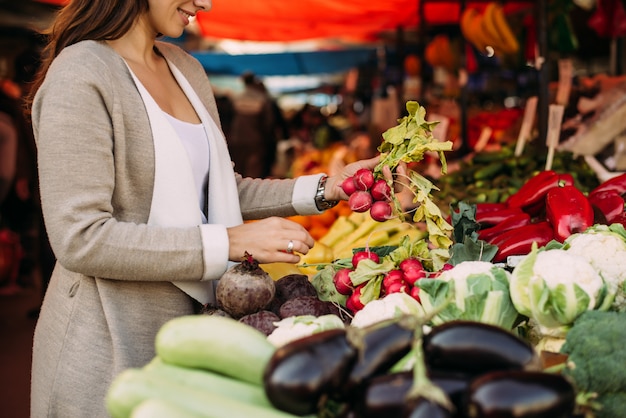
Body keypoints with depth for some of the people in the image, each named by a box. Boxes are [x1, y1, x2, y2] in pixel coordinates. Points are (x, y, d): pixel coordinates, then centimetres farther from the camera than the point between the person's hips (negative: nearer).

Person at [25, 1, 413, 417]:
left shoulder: (187, 68, 9)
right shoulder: (81, 75, -16)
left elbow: (221, 189, 15)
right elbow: (80, 240, -22)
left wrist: (325, 188, 4)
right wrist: (230, 243, -24)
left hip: (189, 318, 7)